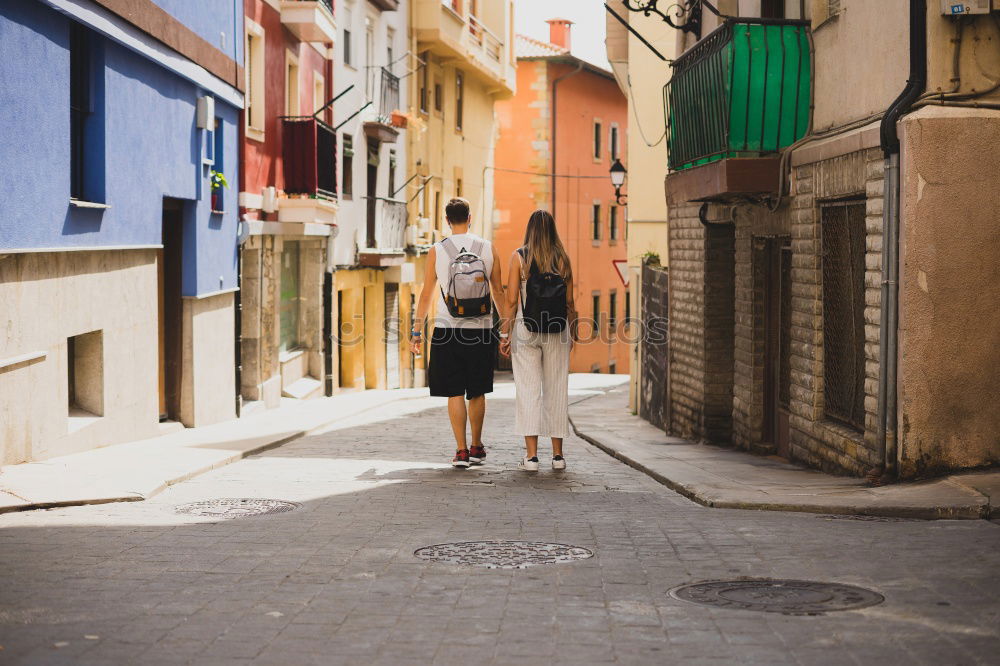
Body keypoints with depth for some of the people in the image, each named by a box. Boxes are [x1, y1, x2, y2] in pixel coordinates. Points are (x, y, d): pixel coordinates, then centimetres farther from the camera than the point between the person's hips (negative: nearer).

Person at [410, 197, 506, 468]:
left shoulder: (437, 251, -2)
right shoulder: (488, 248, 1)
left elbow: (426, 295, 1)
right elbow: (498, 292, 5)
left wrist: (416, 331, 9)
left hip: (448, 330, -2)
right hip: (481, 331, 2)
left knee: (454, 393, 2)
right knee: (477, 392, 13)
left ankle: (461, 451, -2)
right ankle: (477, 448, 21)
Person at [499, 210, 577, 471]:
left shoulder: (519, 257, -3)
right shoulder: (562, 259, 2)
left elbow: (512, 300, -6)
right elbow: (569, 303, 4)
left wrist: (505, 333, -1)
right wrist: (573, 333, 14)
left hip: (526, 330, -2)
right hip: (557, 332, 2)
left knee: (528, 391, 0)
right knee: (556, 391, 9)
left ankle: (531, 455, -5)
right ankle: (557, 454, 12)